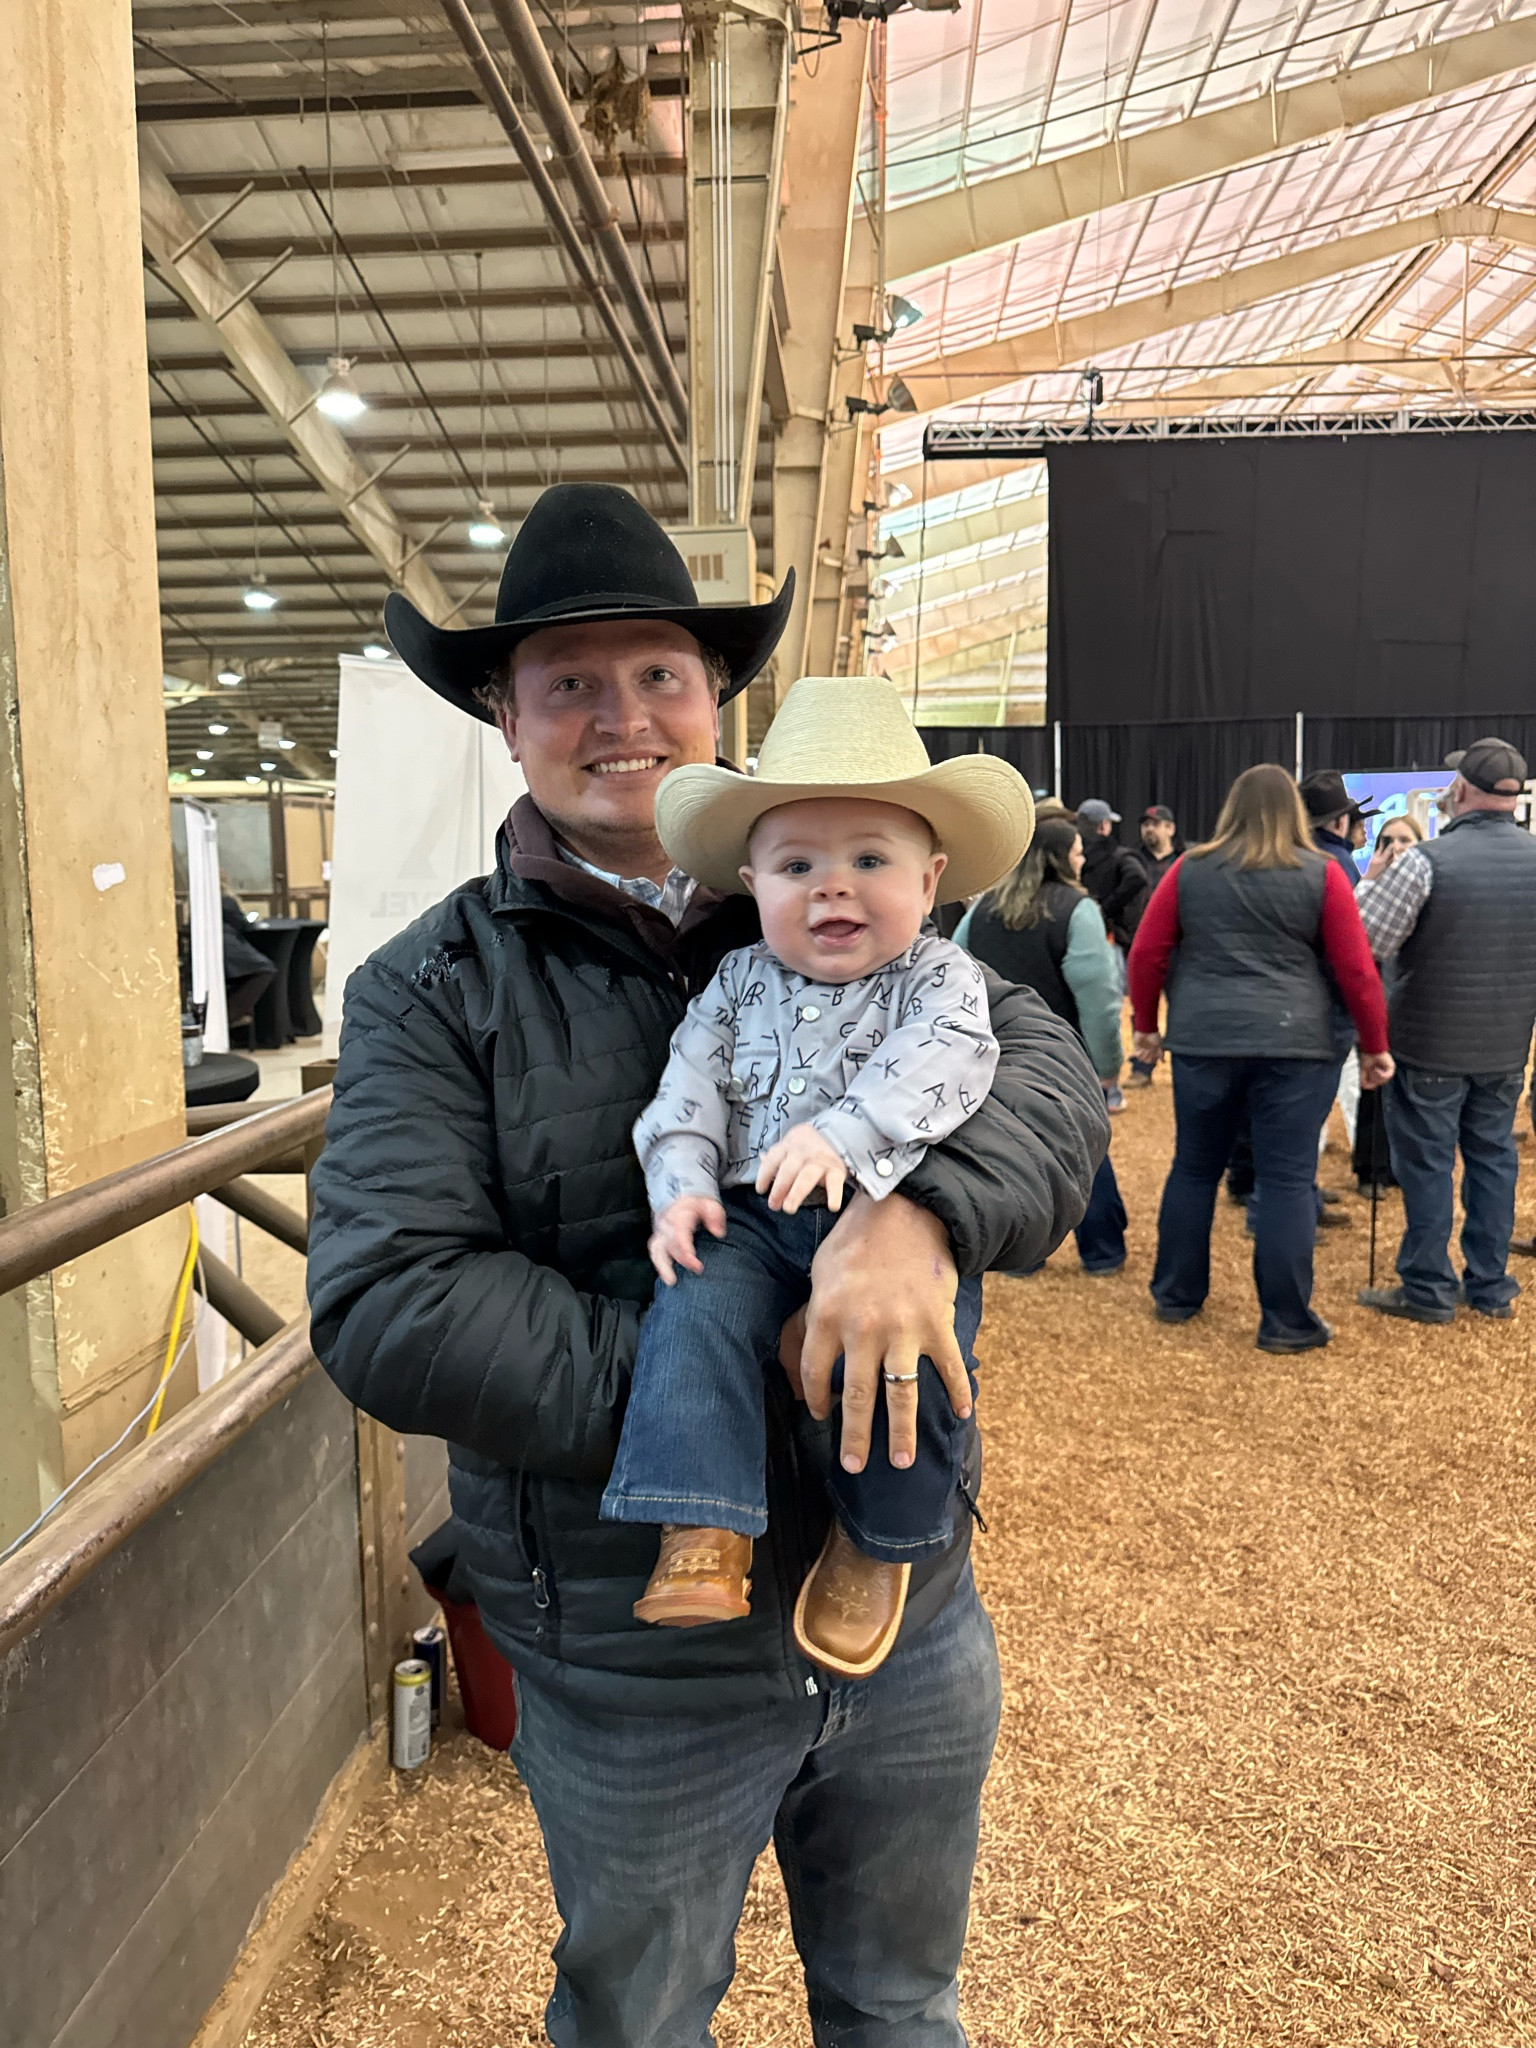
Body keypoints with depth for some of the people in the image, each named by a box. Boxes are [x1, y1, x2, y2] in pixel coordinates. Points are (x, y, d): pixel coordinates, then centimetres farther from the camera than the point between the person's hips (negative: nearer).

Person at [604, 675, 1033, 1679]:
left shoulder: (940, 977, 3)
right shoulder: (739, 983, 14)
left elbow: (938, 1065, -14)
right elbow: (690, 1088, 10)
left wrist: (843, 1137, -29)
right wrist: (682, 1186, -6)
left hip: (898, 1216, -2)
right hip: (752, 1219, 3)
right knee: (696, 1309, -24)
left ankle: (880, 1540, 0)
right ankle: (702, 1533, -18)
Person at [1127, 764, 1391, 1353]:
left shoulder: (1189, 869, 6)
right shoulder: (1321, 874, 1)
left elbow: (1146, 953, 5)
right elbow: (1357, 969, 0)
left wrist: (1145, 1023, 17)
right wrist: (1374, 1045, 9)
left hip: (1202, 1040, 2)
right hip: (1292, 1043, -2)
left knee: (1194, 1168, 15)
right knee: (1287, 1180, 4)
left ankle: (1175, 1296, 25)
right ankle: (1285, 1322, 9)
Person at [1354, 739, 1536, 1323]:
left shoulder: (1425, 861, -19)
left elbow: (1363, 940, -16)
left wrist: (1373, 878, 0)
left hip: (1431, 1042, -5)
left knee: (1427, 1162, 5)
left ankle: (1428, 1289, 12)